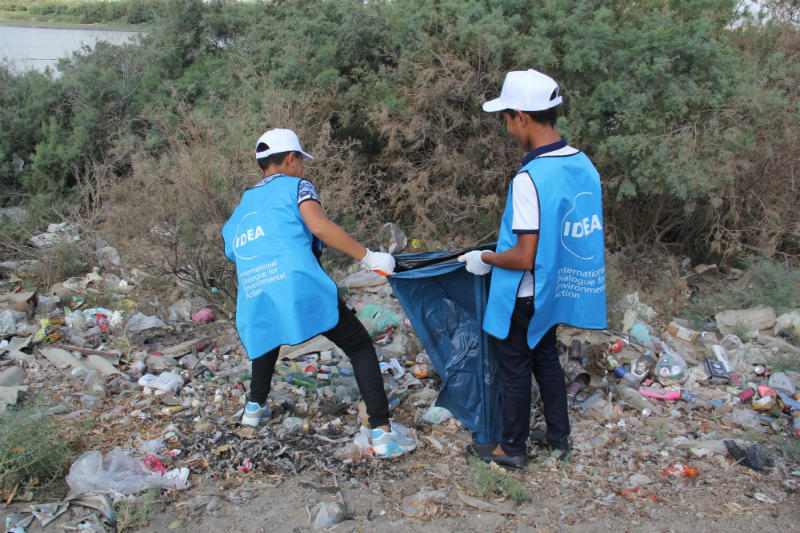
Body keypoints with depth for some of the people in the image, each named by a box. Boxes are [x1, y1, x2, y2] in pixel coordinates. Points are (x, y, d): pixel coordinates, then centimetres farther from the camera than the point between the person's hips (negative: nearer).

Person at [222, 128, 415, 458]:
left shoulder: (239, 211, 28)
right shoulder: (295, 186, 9)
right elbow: (320, 226, -8)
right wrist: (367, 257, -4)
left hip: (254, 300, 6)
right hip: (301, 287, -6)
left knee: (268, 334, 39)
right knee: (360, 347, 5)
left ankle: (255, 406, 41)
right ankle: (382, 433, -4)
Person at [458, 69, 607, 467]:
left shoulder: (530, 179, -29)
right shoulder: (583, 165, -3)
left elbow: (525, 258, -28)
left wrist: (484, 259, -10)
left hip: (523, 297, -8)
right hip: (556, 290, 8)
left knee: (513, 370, 10)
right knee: (545, 359, 24)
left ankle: (512, 447, 28)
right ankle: (558, 435, 39)